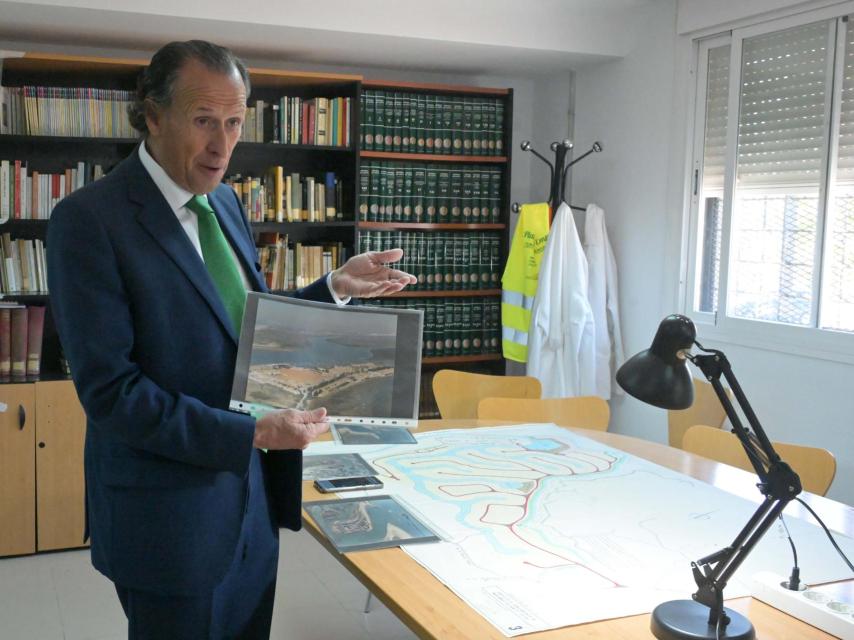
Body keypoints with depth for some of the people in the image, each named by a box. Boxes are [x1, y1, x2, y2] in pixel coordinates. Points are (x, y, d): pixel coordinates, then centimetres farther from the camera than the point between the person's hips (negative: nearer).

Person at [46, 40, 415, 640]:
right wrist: (252, 433, -23)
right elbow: (109, 388, -21)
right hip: (171, 518, -7)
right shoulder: (88, 220, -17)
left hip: (254, 499, 7)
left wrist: (337, 287, 1)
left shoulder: (224, 202, 7)